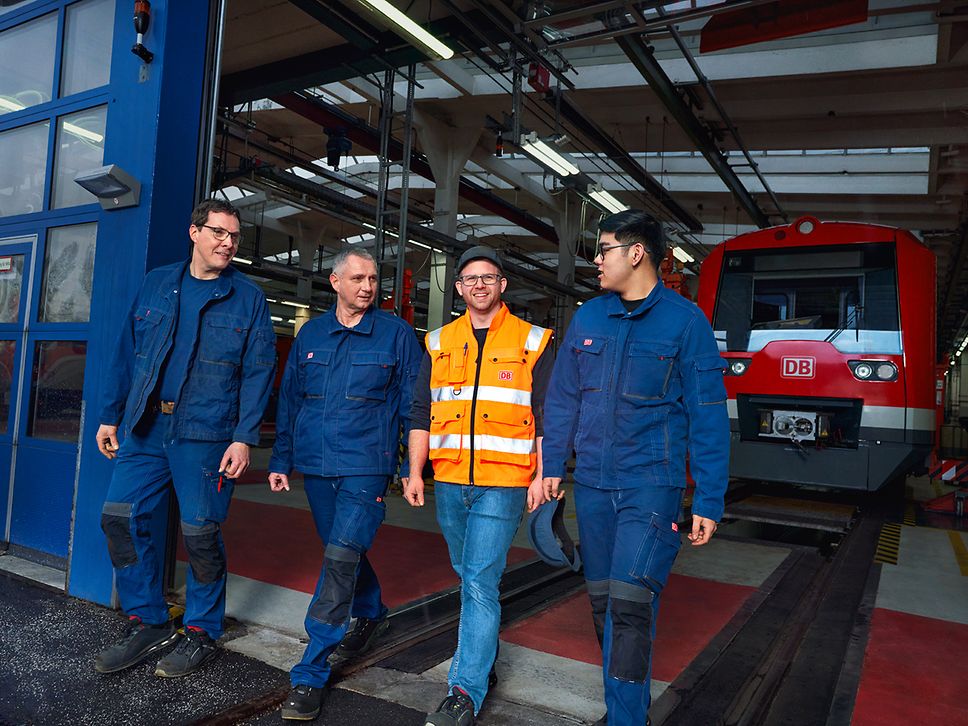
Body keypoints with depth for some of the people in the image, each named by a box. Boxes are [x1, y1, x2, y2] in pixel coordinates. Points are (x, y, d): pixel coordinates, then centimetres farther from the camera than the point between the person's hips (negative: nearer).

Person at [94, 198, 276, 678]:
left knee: (200, 533, 1)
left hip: (206, 435, -4)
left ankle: (202, 633, 20)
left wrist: (244, 438, -12)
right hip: (144, 428, 4)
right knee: (120, 517, 3)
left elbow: (257, 373, -4)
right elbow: (127, 354, 14)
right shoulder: (157, 284, 12)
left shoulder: (247, 297, 1)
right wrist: (111, 416, 11)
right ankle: (148, 623, 20)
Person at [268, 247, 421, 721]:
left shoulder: (396, 334, -1)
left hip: (365, 467, -4)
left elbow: (413, 404, 0)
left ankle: (310, 675, -3)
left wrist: (412, 467, -4)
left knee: (342, 556, -12)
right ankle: (372, 614, 45)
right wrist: (281, 460, 12)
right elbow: (289, 400, 14)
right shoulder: (310, 334, 10)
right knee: (343, 551, 18)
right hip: (316, 466, 5)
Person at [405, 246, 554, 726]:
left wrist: (541, 475, -7)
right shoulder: (439, 343, 11)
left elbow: (547, 416, 1)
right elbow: (422, 412, 11)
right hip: (449, 482, 4)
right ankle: (485, 655, 36)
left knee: (479, 582, -8)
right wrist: (415, 472, 3)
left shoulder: (532, 342, 2)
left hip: (503, 483, -4)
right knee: (469, 576, 17)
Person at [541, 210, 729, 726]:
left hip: (652, 484, -5)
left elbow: (708, 416, -6)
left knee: (629, 604, -12)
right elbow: (563, 398, 12)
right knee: (602, 601, 13)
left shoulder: (685, 321, -6)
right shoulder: (587, 318, 7)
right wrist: (553, 466, 8)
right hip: (592, 485, 5)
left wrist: (709, 500, -7)